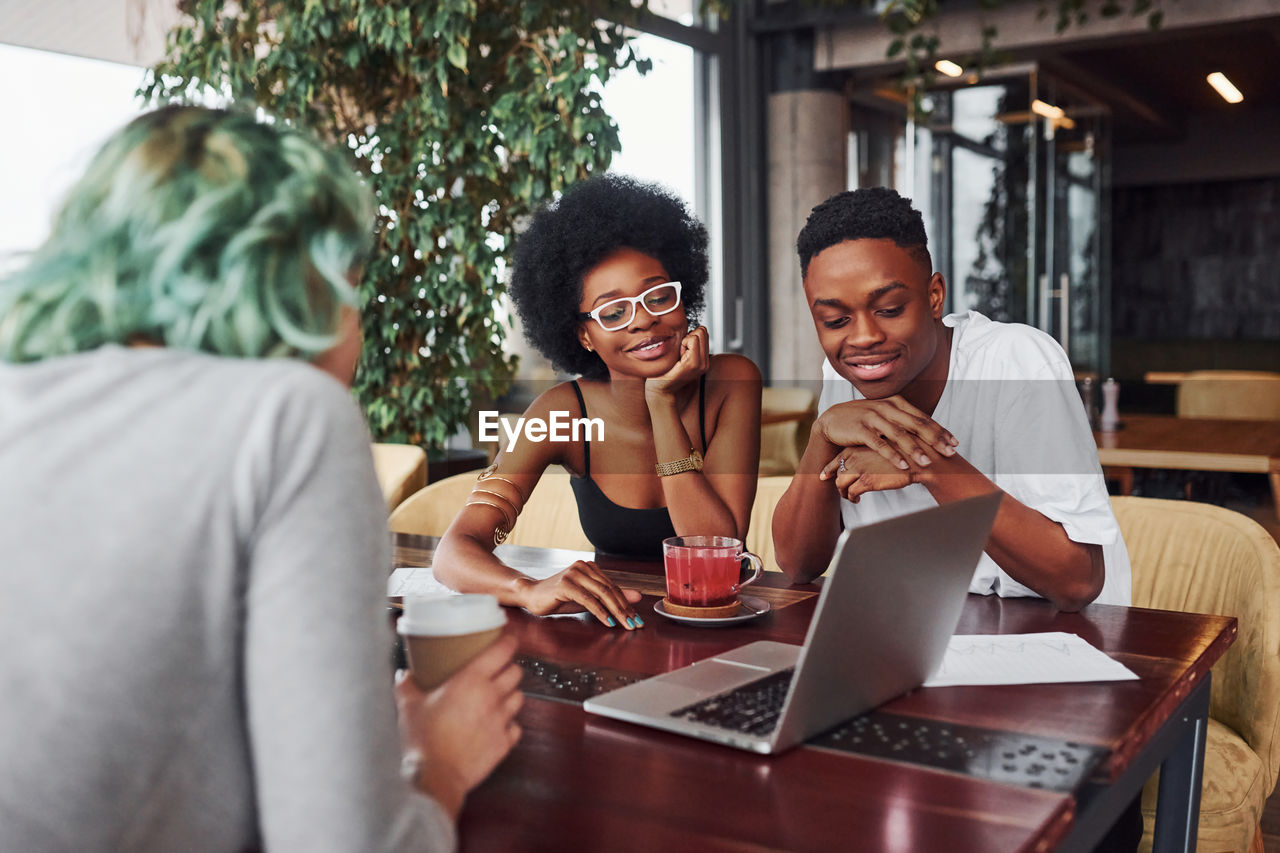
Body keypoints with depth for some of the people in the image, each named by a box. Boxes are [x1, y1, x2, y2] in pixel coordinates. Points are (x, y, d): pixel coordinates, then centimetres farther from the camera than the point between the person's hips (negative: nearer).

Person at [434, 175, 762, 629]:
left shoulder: (732, 383, -10)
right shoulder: (563, 412, -9)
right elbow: (456, 549, -16)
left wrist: (664, 403, -21)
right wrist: (532, 590, -37)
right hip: (616, 627, 0)